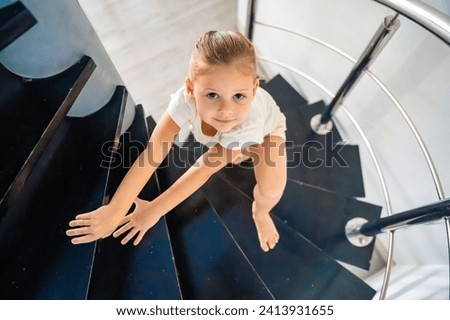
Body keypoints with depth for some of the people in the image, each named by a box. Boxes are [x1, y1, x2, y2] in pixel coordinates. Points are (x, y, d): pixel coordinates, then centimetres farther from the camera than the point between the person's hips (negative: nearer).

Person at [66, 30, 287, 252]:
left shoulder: (249, 123, -46)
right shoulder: (186, 99, -41)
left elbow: (204, 170, -39)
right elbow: (152, 153, -41)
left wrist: (154, 211, -32)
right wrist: (114, 211, -42)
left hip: (266, 127, -3)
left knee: (271, 189, -19)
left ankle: (260, 212, 17)